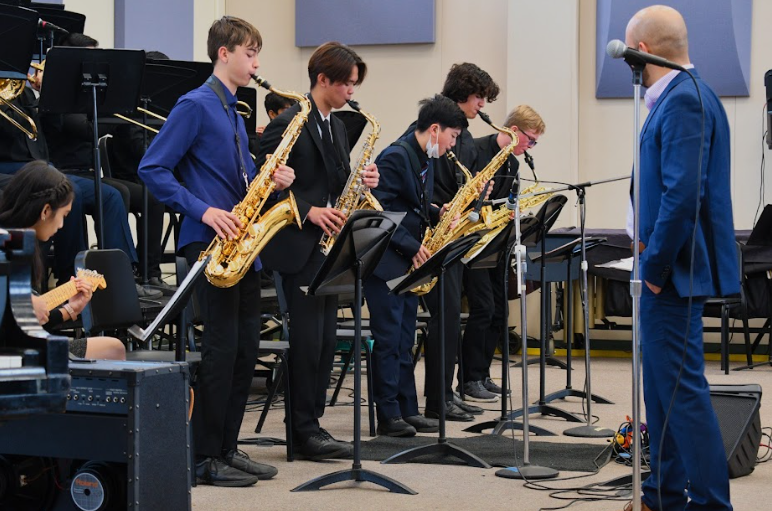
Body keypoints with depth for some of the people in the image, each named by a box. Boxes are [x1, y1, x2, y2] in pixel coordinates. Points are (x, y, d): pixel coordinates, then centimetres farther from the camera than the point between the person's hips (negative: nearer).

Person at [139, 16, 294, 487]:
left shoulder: (235, 113, 18)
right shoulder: (196, 105, -8)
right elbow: (152, 169, -14)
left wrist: (271, 180, 2)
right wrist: (203, 211, -20)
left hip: (241, 240, 9)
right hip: (209, 240, -8)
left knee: (246, 348, 8)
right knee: (222, 346, -9)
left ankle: (228, 447, 17)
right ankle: (205, 458, -2)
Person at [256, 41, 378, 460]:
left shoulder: (336, 128, 16)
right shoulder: (288, 124, -11)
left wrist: (361, 182, -1)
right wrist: (309, 211, -21)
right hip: (298, 247, -8)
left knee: (325, 339, 8)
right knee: (308, 338, -7)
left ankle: (312, 424, 14)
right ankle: (304, 431, 0)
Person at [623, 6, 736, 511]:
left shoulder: (683, 100, -18)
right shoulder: (682, 95, 13)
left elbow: (684, 194, -26)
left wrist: (655, 266, -19)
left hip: (674, 269, -11)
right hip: (668, 268, 11)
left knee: (682, 389, -6)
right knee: (663, 384, 16)